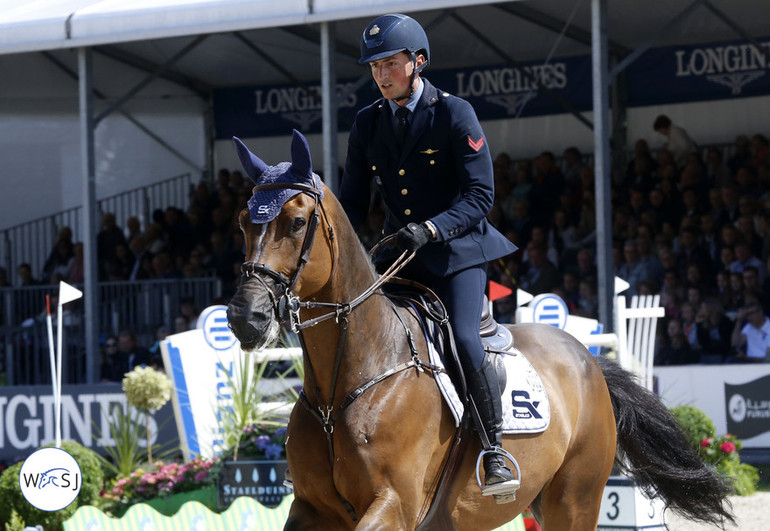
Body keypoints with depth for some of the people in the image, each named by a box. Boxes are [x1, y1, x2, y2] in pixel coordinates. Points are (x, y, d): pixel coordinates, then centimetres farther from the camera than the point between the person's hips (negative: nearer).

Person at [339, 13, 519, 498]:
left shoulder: (455, 114, -7)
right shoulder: (367, 124, 9)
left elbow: (480, 196, -11)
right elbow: (354, 203, 10)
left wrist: (430, 228, -27)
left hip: (457, 251, -6)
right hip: (400, 257, 6)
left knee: (464, 340, -26)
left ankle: (496, 451, -13)